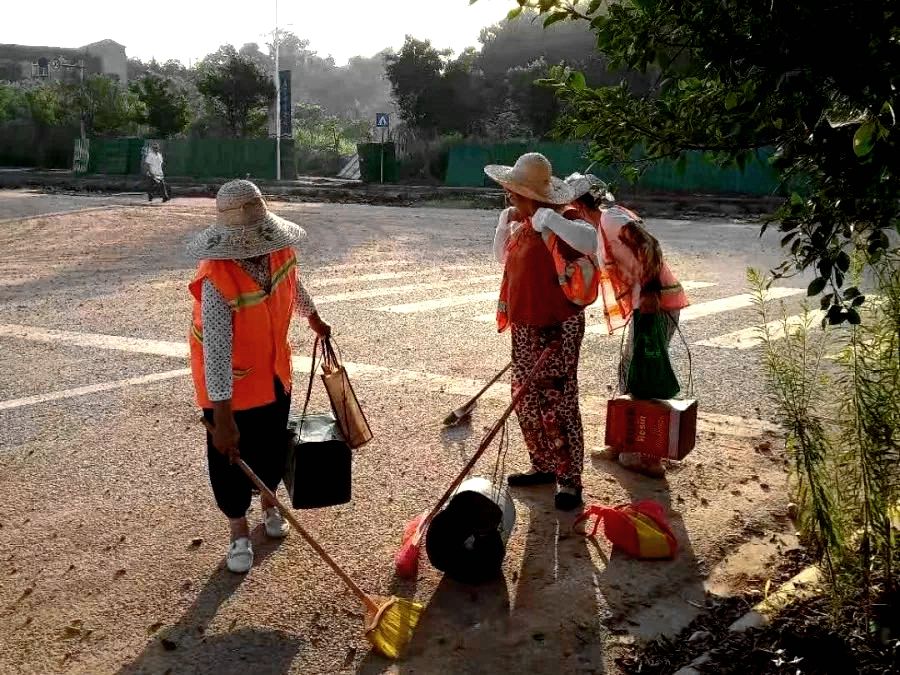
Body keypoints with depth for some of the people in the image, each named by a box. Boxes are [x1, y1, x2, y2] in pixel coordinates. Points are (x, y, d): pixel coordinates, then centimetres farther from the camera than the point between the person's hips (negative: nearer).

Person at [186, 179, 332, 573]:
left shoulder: (280, 251, -15)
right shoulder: (216, 279, -34)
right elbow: (217, 349, -37)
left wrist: (315, 322, 27)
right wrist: (222, 418, -38)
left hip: (274, 370, 6)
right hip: (230, 383, -5)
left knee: (273, 446, 21)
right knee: (230, 457, 7)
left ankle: (269, 505, 49)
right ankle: (239, 532, 30)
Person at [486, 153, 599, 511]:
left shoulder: (561, 220, -16)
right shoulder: (523, 225, 10)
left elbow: (591, 242, -36)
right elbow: (502, 257, 26)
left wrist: (547, 217, -31)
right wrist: (505, 222, 11)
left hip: (557, 328, -9)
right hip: (526, 327, 9)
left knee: (557, 403, -4)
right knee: (526, 401, 16)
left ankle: (569, 480, 8)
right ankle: (544, 466, 32)